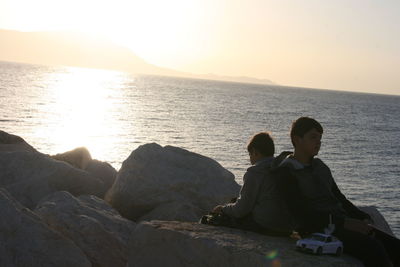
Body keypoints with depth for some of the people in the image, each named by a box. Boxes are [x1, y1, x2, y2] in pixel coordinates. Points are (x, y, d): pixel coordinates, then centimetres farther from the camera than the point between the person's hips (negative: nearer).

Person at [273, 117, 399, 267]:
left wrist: (364, 218, 3)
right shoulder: (284, 173, -5)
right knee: (373, 248, -30)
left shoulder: (320, 166, 20)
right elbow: (301, 212, -15)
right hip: (317, 230, -8)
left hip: (342, 224, 8)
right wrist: (345, 223, -22)